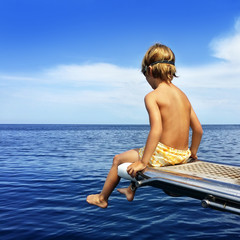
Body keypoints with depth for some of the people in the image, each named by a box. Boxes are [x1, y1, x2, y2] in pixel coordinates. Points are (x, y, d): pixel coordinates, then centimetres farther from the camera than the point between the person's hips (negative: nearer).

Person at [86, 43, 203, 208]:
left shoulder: (152, 96, -14)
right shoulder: (183, 95, 8)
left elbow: (156, 129, -27)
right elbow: (198, 129, 8)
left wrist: (143, 162, -21)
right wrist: (192, 154, 21)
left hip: (162, 155, -8)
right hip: (182, 156, 8)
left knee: (118, 160, 16)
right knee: (139, 152, 35)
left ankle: (102, 198, 36)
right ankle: (131, 191, 52)